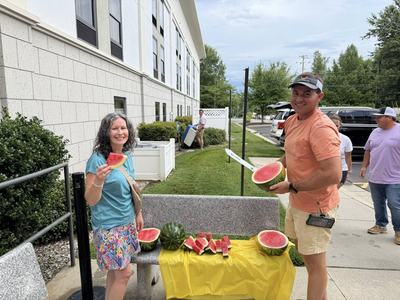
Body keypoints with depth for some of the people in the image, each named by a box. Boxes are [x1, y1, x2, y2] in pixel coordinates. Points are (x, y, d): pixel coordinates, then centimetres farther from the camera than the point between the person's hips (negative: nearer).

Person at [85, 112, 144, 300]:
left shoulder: (127, 156, 2)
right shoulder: (97, 159, -18)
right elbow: (90, 200, -16)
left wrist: (138, 213, 17)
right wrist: (99, 180, -34)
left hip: (127, 222, 6)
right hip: (109, 226, -6)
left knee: (115, 270, 18)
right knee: (124, 272, 2)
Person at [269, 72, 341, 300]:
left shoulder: (321, 127, -25)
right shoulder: (293, 120, 4)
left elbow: (333, 174, -30)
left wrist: (292, 187, -23)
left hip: (315, 206, -10)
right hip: (297, 201, 10)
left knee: (315, 262, 4)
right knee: (301, 248, 26)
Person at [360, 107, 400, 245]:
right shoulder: (375, 132, 10)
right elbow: (368, 150, 17)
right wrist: (364, 166, 12)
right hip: (374, 178, 6)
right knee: (378, 204, 15)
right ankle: (380, 225, 31)